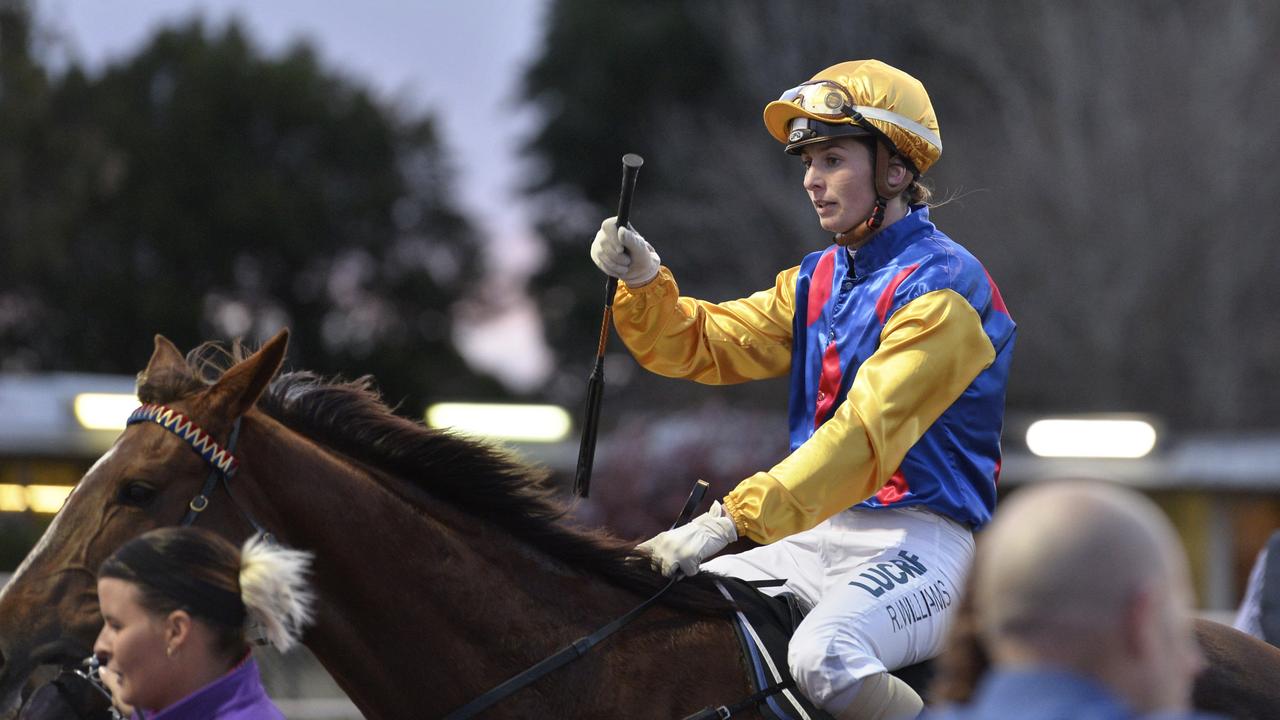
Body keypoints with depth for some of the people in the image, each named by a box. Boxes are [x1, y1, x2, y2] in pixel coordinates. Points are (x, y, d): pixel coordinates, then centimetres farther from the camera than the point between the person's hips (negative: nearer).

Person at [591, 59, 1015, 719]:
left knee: (824, 654, -35)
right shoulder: (818, 280, 16)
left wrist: (730, 519, -31)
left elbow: (867, 434, -23)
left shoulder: (942, 288, -13)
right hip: (820, 535, 8)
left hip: (920, 540, -8)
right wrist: (643, 282, -7)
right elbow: (703, 346, 15)